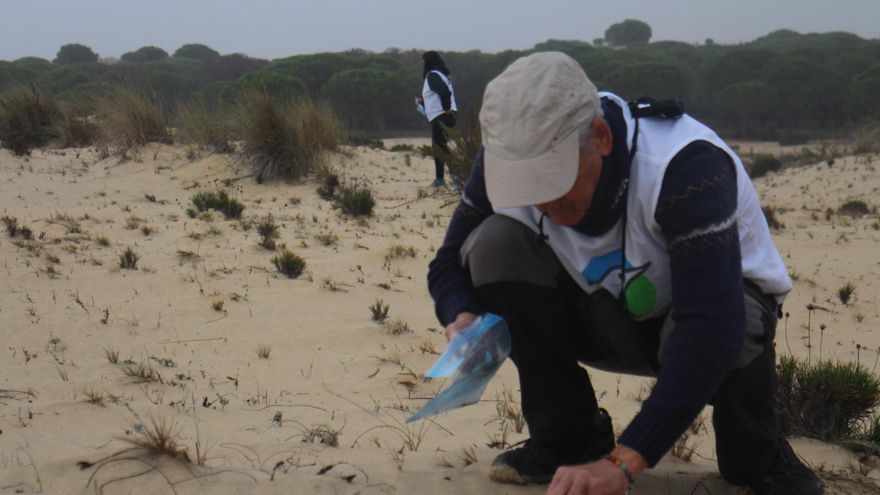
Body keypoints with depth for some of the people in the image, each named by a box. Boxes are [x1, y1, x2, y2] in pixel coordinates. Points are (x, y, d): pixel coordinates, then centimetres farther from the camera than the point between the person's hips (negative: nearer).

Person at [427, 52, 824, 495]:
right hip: (607, 319, 4)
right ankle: (570, 439, -8)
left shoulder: (686, 166, -36)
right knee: (495, 242, -22)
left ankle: (754, 451, -4)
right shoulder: (505, 161, -19)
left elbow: (710, 326, -44)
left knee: (722, 330, -41)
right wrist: (464, 321, -31)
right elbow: (449, 266, -5)